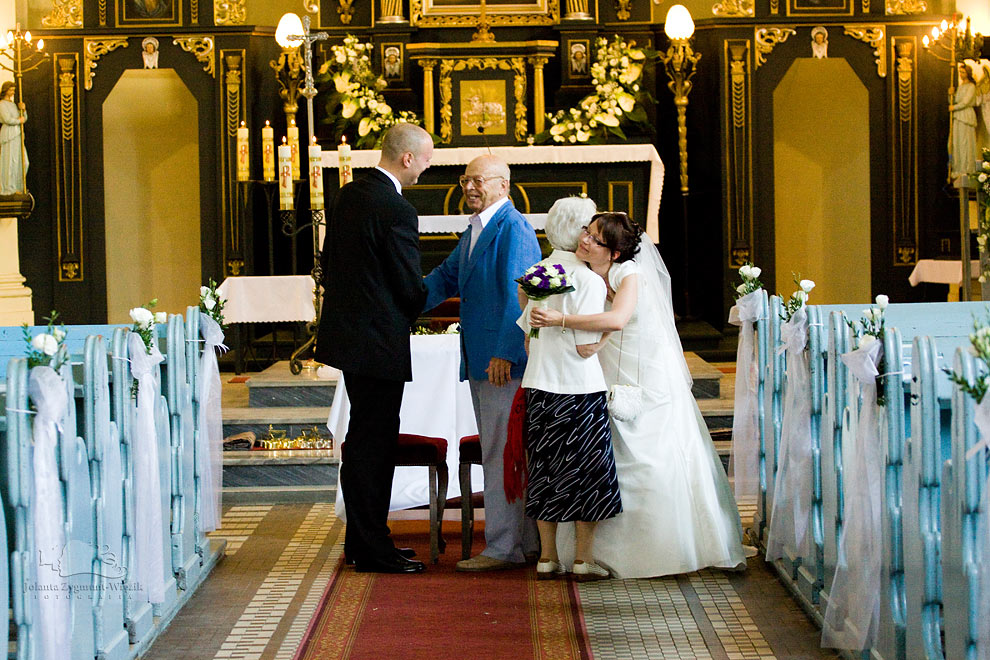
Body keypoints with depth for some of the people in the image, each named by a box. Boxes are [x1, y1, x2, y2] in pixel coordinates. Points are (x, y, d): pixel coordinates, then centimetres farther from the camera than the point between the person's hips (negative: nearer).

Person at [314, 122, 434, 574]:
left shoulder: (346, 196, 7)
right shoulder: (397, 212, -20)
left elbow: (329, 263, 15)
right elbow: (412, 288, -14)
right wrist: (411, 312, 7)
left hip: (344, 331, 9)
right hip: (379, 341, -9)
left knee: (364, 439, 18)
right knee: (373, 445, -2)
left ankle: (361, 538, 27)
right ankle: (372, 550, 4)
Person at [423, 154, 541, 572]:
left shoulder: (513, 228, -13)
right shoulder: (474, 231, 18)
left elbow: (517, 295, -19)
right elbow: (446, 278, 24)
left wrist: (504, 354, -23)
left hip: (504, 362, -10)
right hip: (480, 362, 10)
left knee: (501, 455, -6)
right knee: (499, 453, 14)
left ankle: (503, 548, -1)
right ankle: (527, 541, 21)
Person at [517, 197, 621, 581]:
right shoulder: (588, 279, -13)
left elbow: (527, 339, 10)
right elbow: (586, 347, -15)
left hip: (538, 385, 6)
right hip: (579, 389, -6)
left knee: (544, 470, 11)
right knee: (586, 470, 5)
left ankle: (547, 557, 15)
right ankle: (584, 559, 9)